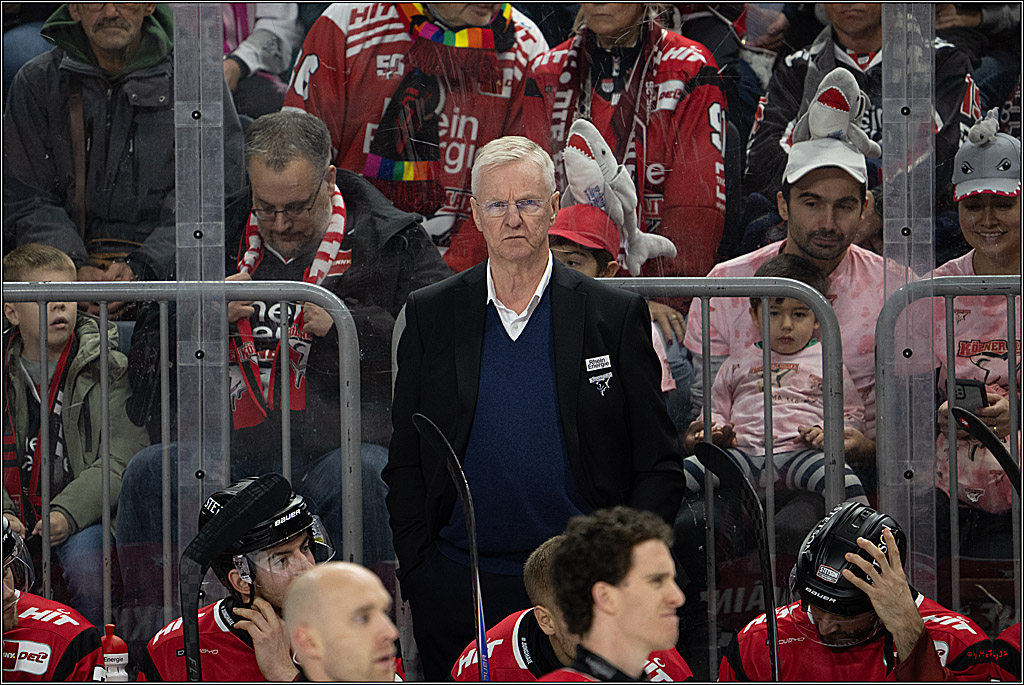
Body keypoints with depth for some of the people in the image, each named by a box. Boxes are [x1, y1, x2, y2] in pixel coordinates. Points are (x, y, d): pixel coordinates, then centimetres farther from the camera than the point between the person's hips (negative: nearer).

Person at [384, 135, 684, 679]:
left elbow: (659, 466, 4)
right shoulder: (431, 314, 8)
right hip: (456, 588, 1)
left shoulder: (617, 315, 4)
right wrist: (416, 568, 0)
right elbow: (405, 463, 10)